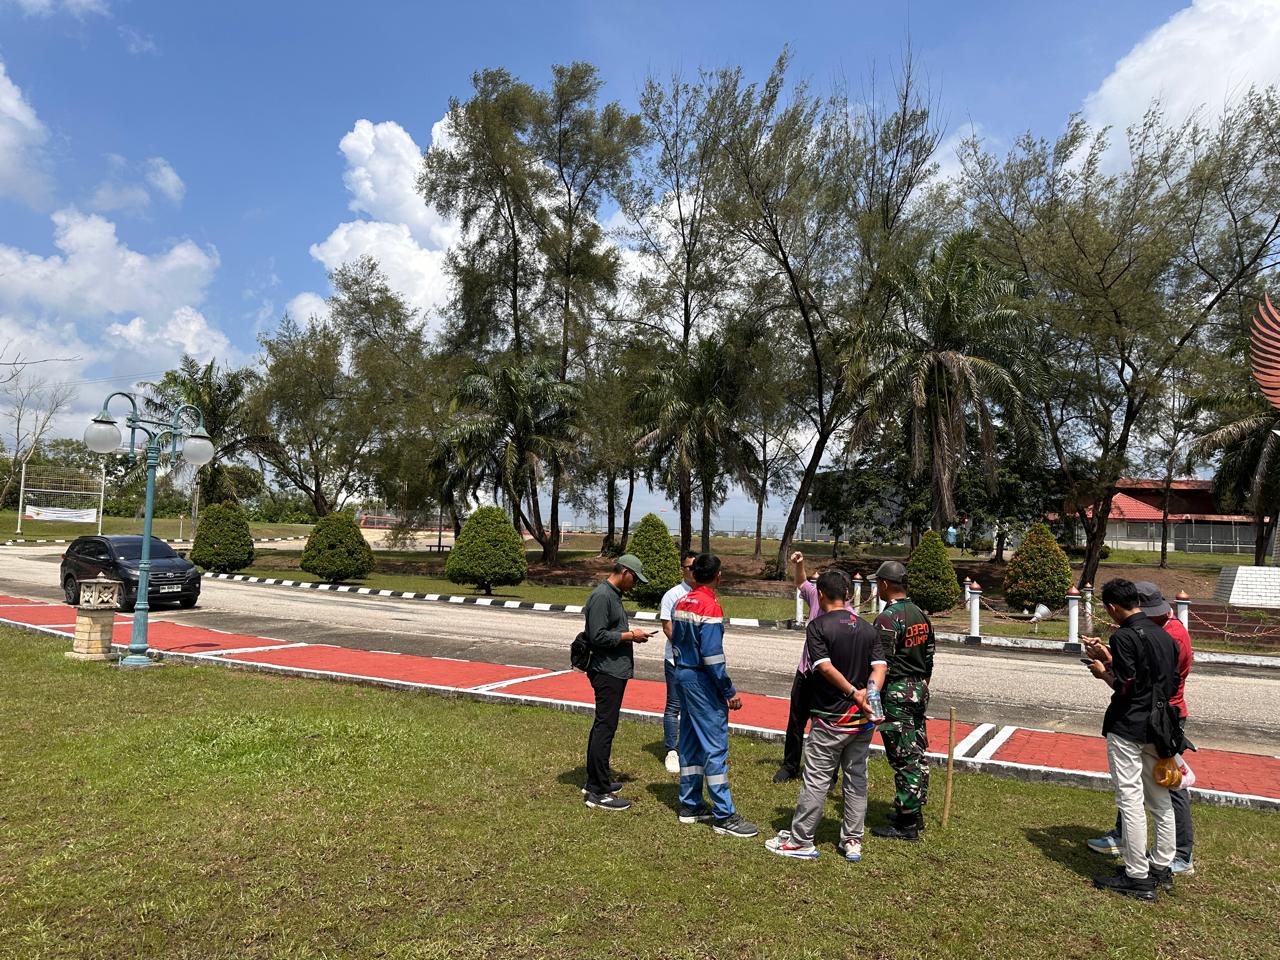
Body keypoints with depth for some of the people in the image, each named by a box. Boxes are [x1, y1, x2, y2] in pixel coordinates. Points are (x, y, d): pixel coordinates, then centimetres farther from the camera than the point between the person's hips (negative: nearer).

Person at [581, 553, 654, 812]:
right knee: (605, 728, -6)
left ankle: (595, 781, 28)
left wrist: (630, 633, 7)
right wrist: (629, 635, -14)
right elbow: (598, 637, -22)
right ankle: (598, 793, -1)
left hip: (615, 672, 11)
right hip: (607, 672, -11)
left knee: (602, 726, 17)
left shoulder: (613, 595, 15)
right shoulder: (602, 596, -17)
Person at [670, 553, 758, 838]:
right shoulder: (710, 606, -18)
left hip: (683, 675, 9)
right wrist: (730, 692, -17)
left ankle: (690, 806, 23)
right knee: (715, 747, -3)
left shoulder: (682, 603, 7)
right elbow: (712, 654, -22)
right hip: (702, 680, -9)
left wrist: (683, 670, 20)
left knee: (690, 743, 15)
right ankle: (724, 816, 2)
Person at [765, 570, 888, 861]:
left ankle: (800, 840, 9)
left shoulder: (818, 626, -10)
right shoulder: (868, 628, 7)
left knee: (817, 780, 1)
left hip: (831, 720, -5)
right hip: (863, 719, 5)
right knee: (857, 779, 13)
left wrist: (854, 693, -15)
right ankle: (852, 842, 21)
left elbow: (825, 667, -19)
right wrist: (868, 693, -15)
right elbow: (880, 667, -3)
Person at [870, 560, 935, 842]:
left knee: (903, 758, -3)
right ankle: (914, 813, 27)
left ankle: (906, 824, 4)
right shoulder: (921, 615, 10)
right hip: (919, 691, 9)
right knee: (917, 754, 15)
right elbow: (929, 658, 15)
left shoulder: (888, 618, -17)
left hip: (896, 693, -9)